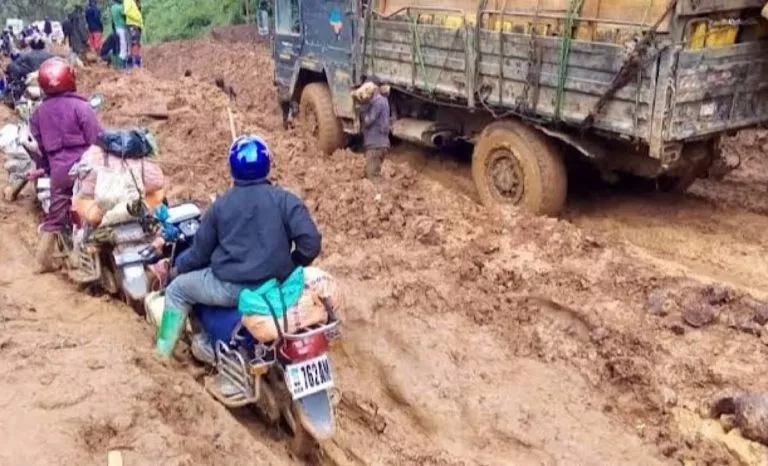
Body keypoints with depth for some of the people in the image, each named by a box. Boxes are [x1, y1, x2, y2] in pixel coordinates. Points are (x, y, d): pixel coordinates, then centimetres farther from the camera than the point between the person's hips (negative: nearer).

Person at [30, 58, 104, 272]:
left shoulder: (40, 112, 8)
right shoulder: (80, 106, -10)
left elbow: (38, 144, 16)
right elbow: (96, 139, -12)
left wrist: (46, 167, 27)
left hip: (58, 170, 5)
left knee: (55, 214, 14)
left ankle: (43, 259, 19)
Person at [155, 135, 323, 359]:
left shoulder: (220, 205, 1)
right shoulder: (286, 200, -3)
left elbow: (200, 251, 8)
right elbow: (311, 242, -12)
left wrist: (178, 267, 29)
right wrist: (291, 265, 7)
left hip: (230, 286, -1)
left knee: (177, 289, 24)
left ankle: (162, 353, 25)